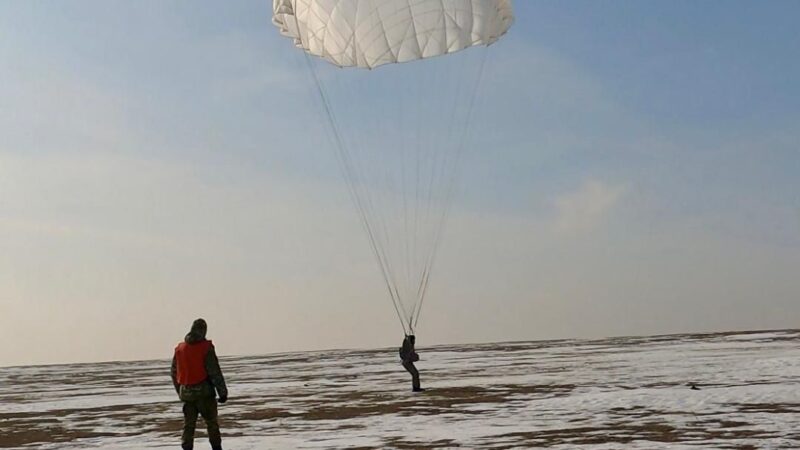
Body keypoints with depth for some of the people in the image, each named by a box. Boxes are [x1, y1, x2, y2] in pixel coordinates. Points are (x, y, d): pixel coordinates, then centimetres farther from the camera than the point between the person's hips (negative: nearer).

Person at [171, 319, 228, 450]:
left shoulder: (179, 348, 6)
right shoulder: (206, 348, -11)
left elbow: (174, 373, 13)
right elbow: (215, 372, -13)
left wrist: (180, 392, 23)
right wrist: (223, 392, -7)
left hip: (186, 393, 4)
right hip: (204, 392, -4)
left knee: (188, 425, 11)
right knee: (211, 422, 8)